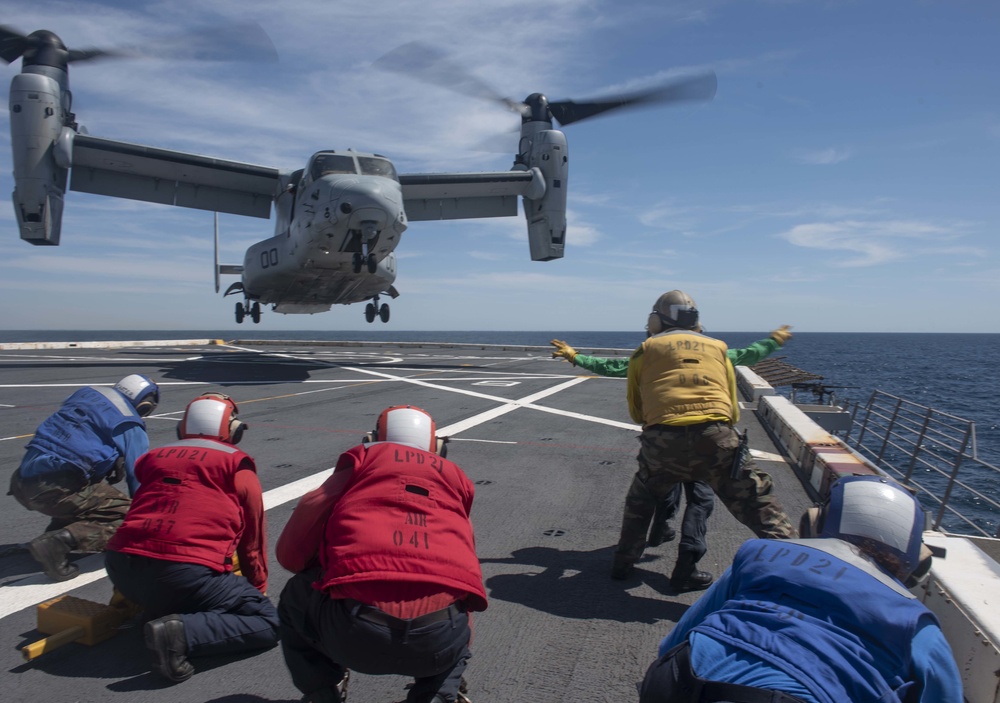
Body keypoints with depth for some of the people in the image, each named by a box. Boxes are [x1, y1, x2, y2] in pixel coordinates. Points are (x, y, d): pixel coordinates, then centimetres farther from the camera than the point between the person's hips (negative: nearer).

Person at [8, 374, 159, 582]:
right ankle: (61, 540, -20)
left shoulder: (87, 393, 18)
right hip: (58, 489, -8)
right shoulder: (131, 427, 0)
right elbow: (138, 479, 4)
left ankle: (56, 531, 12)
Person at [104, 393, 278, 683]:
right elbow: (253, 541, 16)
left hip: (122, 567, 7)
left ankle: (157, 608, 6)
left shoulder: (155, 458, 23)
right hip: (186, 572, -7)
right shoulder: (237, 466, 9)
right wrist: (256, 591, 33)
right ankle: (183, 631, -17)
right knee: (269, 623, 2)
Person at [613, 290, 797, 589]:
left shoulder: (644, 351, 19)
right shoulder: (717, 348, 24)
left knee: (639, 503, 26)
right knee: (760, 508, 8)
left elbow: (635, 411, 24)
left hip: (661, 440, 0)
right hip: (716, 438, 0)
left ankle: (623, 564, 37)